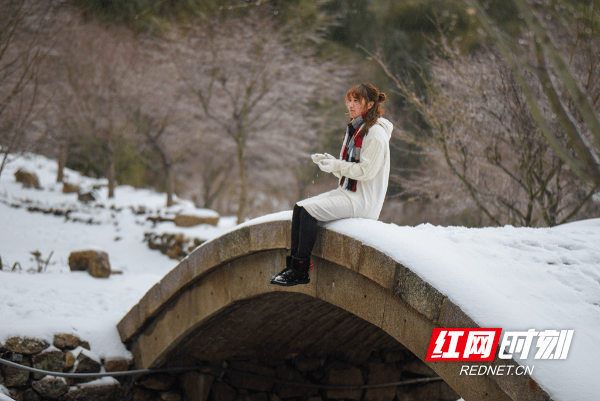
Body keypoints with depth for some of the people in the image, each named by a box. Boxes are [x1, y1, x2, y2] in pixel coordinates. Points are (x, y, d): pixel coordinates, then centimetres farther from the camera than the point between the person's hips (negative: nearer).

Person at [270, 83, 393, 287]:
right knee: (299, 207, -6)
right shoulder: (355, 129, 17)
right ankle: (293, 266, -8)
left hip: (363, 201, -9)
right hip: (347, 192, 9)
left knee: (309, 211, -22)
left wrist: (335, 165, -14)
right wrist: (329, 161, 0)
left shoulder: (376, 134, -13)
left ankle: (301, 271, -16)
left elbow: (366, 171, -19)